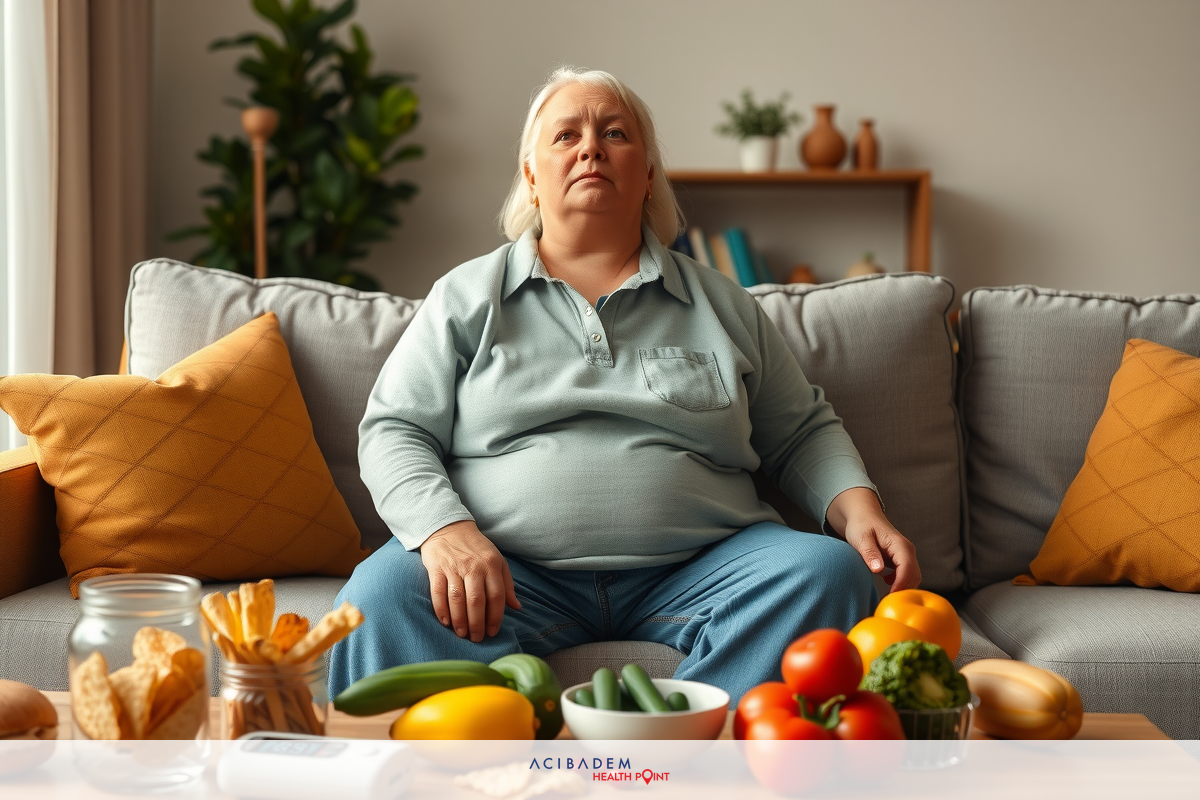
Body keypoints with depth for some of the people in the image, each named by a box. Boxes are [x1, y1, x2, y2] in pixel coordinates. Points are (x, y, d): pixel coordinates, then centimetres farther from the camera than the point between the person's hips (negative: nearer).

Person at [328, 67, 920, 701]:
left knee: (830, 571, -27)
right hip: (511, 573, -1)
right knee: (383, 592, -32)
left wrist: (858, 509, 1)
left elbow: (803, 433, 23)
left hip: (694, 572, 2)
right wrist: (446, 531, -14)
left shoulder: (720, 304, 19)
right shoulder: (466, 297, 14)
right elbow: (392, 432, 7)